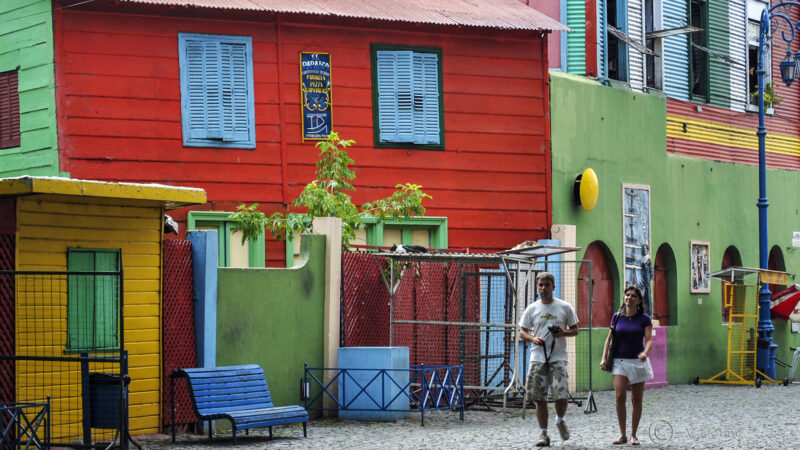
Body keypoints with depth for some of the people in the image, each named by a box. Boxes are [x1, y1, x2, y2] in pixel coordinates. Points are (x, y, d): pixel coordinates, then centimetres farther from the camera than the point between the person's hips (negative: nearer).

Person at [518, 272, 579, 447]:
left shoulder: (565, 307, 4)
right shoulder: (532, 309, 8)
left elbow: (575, 330, 10)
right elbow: (522, 332, 11)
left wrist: (563, 333, -11)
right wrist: (532, 338, -10)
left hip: (558, 357, -2)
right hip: (538, 358, 2)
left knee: (561, 395, -13)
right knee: (539, 398, 2)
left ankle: (560, 420, 18)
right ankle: (543, 433, 10)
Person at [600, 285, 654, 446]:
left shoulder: (644, 319, 0)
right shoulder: (617, 317, 6)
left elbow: (649, 340, -8)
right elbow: (609, 339, 9)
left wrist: (645, 353, -29)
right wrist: (604, 357, -2)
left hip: (637, 362, -1)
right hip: (619, 361, 1)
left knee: (636, 400, 4)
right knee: (620, 396, -14)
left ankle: (633, 435, 16)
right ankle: (622, 434, -4)